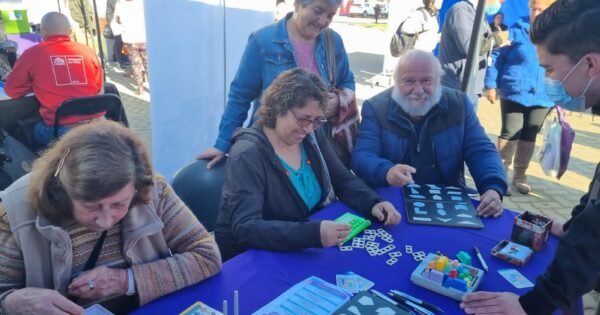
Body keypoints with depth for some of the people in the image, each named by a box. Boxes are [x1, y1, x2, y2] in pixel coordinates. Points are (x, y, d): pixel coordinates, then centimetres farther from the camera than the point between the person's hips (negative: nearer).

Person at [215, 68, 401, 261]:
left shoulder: (313, 136, -1)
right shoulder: (247, 156, -22)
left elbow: (344, 181, 7)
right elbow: (245, 229, -30)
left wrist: (373, 204, -13)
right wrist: (314, 234, -41)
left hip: (302, 252, 8)